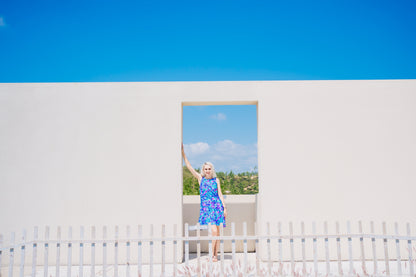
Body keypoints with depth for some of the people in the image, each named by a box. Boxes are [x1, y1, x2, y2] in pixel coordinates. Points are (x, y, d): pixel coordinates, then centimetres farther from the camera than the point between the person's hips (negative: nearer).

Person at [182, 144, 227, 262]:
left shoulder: (216, 180, 8)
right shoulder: (200, 178, 5)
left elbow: (220, 194, 9)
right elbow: (189, 166, 1)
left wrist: (224, 208, 2)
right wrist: (183, 153, -2)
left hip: (217, 207, 2)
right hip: (206, 208, -2)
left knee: (217, 232, 3)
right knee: (214, 231, -15)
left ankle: (215, 255, 13)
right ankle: (212, 255, -1)